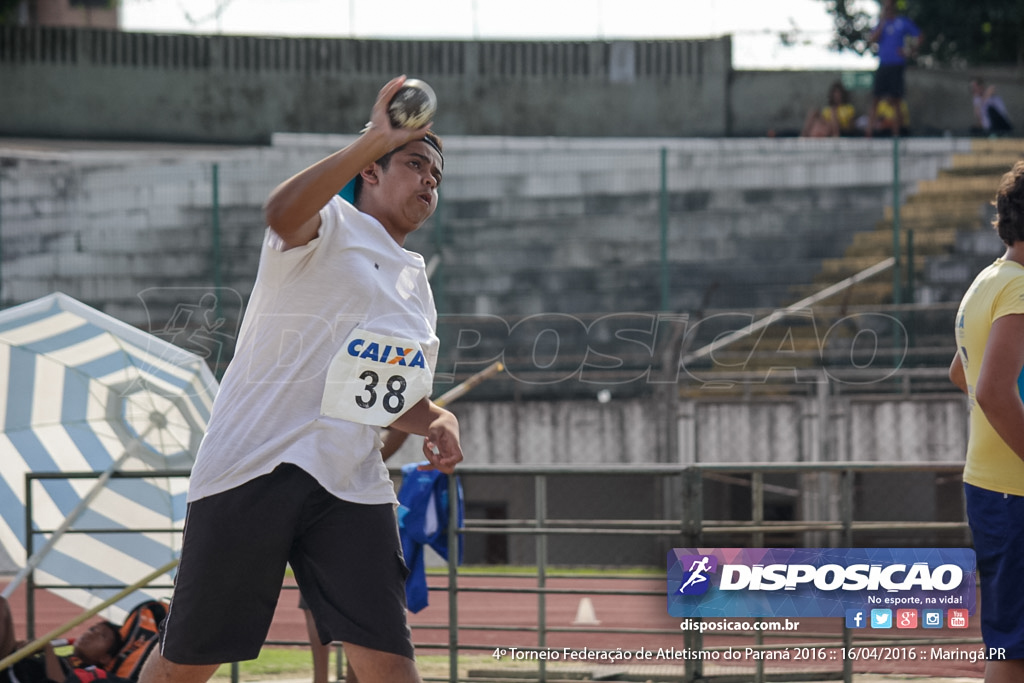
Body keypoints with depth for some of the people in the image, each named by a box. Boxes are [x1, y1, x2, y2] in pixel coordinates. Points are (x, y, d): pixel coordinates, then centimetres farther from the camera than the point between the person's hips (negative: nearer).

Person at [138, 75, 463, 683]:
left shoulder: (416, 282, 23)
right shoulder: (330, 224, 1)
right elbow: (283, 213, -26)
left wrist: (439, 423, 11)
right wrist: (376, 138, -32)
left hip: (351, 487, 6)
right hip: (255, 467, -6)